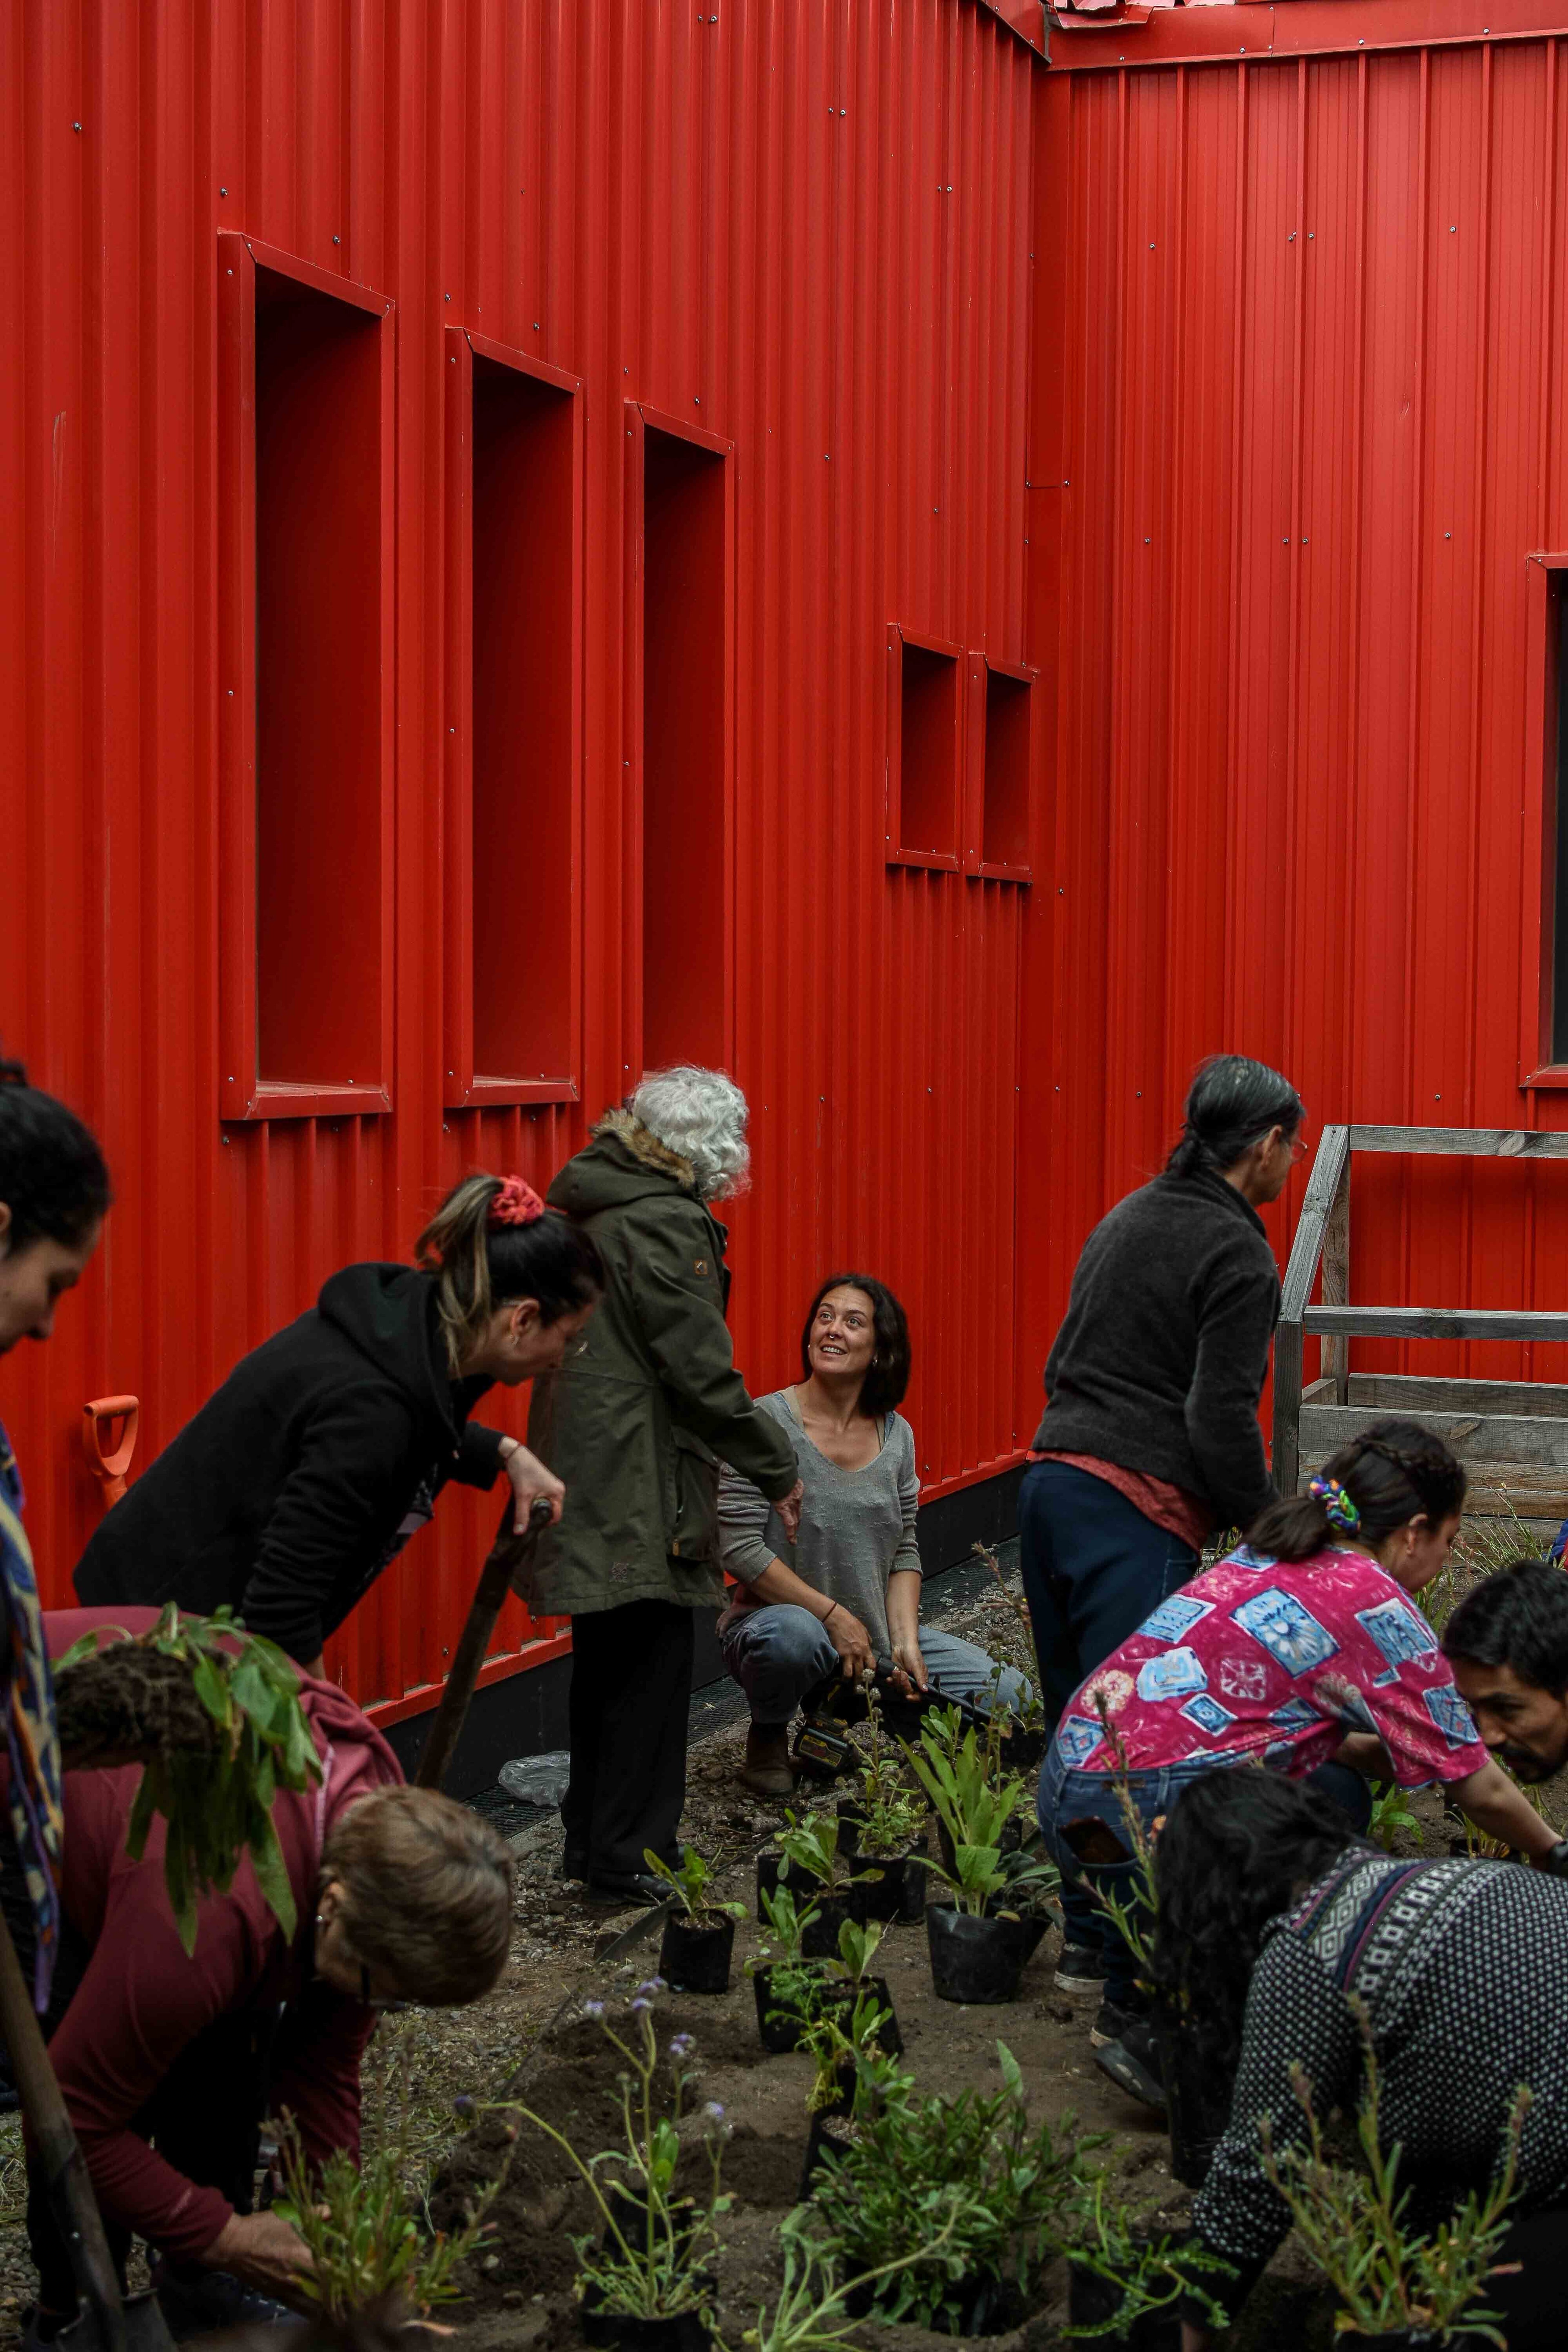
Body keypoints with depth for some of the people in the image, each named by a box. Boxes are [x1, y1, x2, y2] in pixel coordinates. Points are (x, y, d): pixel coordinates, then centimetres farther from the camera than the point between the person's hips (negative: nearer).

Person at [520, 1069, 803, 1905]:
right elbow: (702, 1371, -16)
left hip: (587, 1475, 9)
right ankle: (627, 1859, 4)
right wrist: (779, 1469, -6)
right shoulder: (664, 1225, -16)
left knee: (610, 1662, 17)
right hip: (637, 1486, -9)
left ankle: (591, 1837, 27)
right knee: (653, 1661, -1)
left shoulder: (597, 1206, 13)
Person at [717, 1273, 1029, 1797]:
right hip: (777, 1620, -5)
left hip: (874, 1630, 5)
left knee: (1009, 1695, -5)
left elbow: (904, 1552, 9)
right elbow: (740, 1549, -17)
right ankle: (768, 1735, -6)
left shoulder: (896, 1434, 4)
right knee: (792, 1636, -42)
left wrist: (905, 1642, -6)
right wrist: (833, 1616, -18)